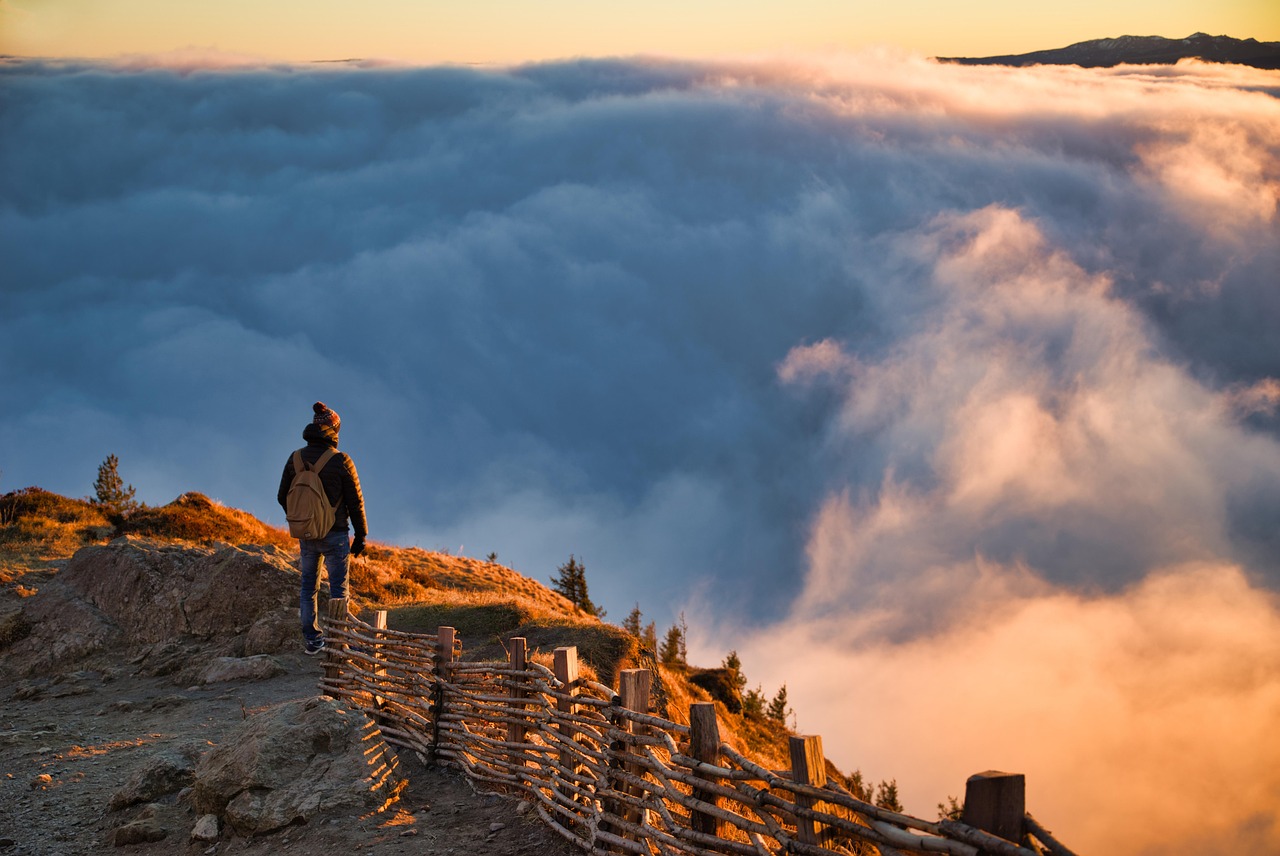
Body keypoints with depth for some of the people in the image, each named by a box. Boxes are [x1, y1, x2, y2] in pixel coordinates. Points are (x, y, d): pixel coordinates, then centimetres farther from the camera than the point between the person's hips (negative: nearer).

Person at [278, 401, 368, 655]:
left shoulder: (295, 458, -2)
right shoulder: (342, 462, -14)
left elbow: (283, 497, 6)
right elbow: (356, 503, -10)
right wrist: (361, 536, 1)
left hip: (305, 534, 4)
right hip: (334, 535, -4)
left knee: (309, 585, 16)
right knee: (338, 587, 6)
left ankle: (311, 640, 20)